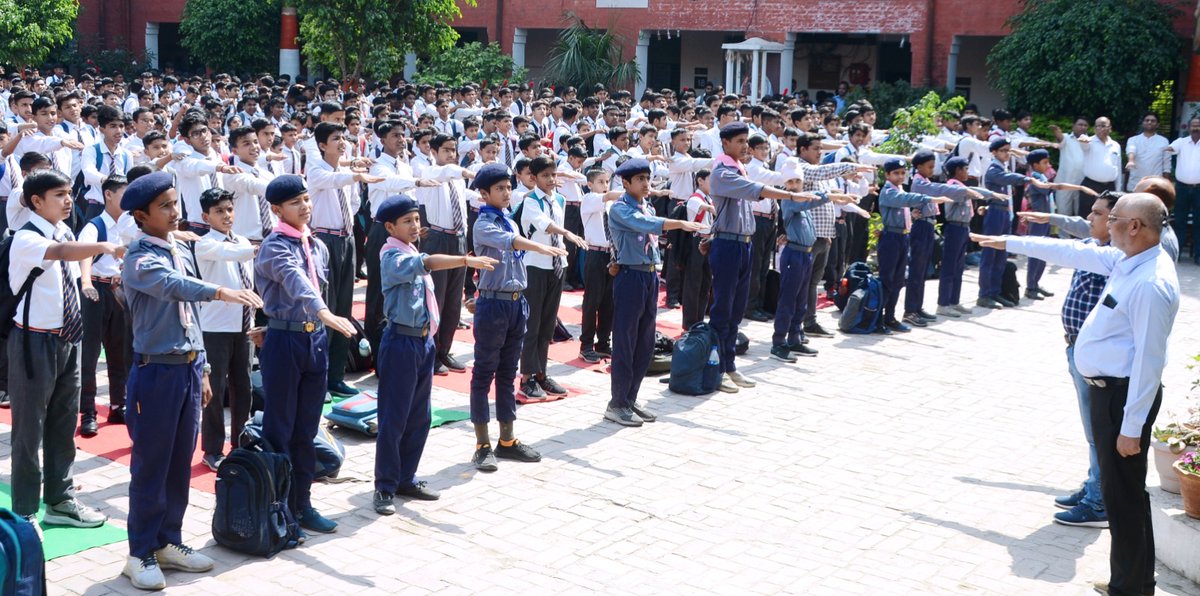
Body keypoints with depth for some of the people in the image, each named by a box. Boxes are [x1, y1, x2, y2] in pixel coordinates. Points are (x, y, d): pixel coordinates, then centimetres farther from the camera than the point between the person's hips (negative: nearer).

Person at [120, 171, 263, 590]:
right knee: (150, 465, 0)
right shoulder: (139, 258, -13)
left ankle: (169, 542, 25)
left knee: (180, 462, 13)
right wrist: (222, 292, -50)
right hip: (156, 370, -7)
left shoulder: (180, 253, 12)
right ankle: (141, 554, 9)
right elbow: (173, 286, -35)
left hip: (188, 368, 8)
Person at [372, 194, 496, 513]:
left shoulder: (414, 254, 14)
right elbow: (427, 263, -32)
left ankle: (406, 478, 24)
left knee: (419, 417, 13)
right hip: (401, 341, -9)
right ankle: (385, 487, 5)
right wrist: (467, 260, -40)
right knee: (394, 418, -3)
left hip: (424, 341, 9)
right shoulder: (392, 257, -14)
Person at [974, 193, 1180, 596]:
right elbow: (1073, 253, 19)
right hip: (1106, 387, 10)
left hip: (1125, 394, -10)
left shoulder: (1151, 284, -23)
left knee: (1123, 494, -1)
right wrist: (1010, 243, 27)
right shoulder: (1126, 261, 5)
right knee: (1121, 491, 17)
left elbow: (1148, 360, -23)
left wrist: (1131, 426, -22)